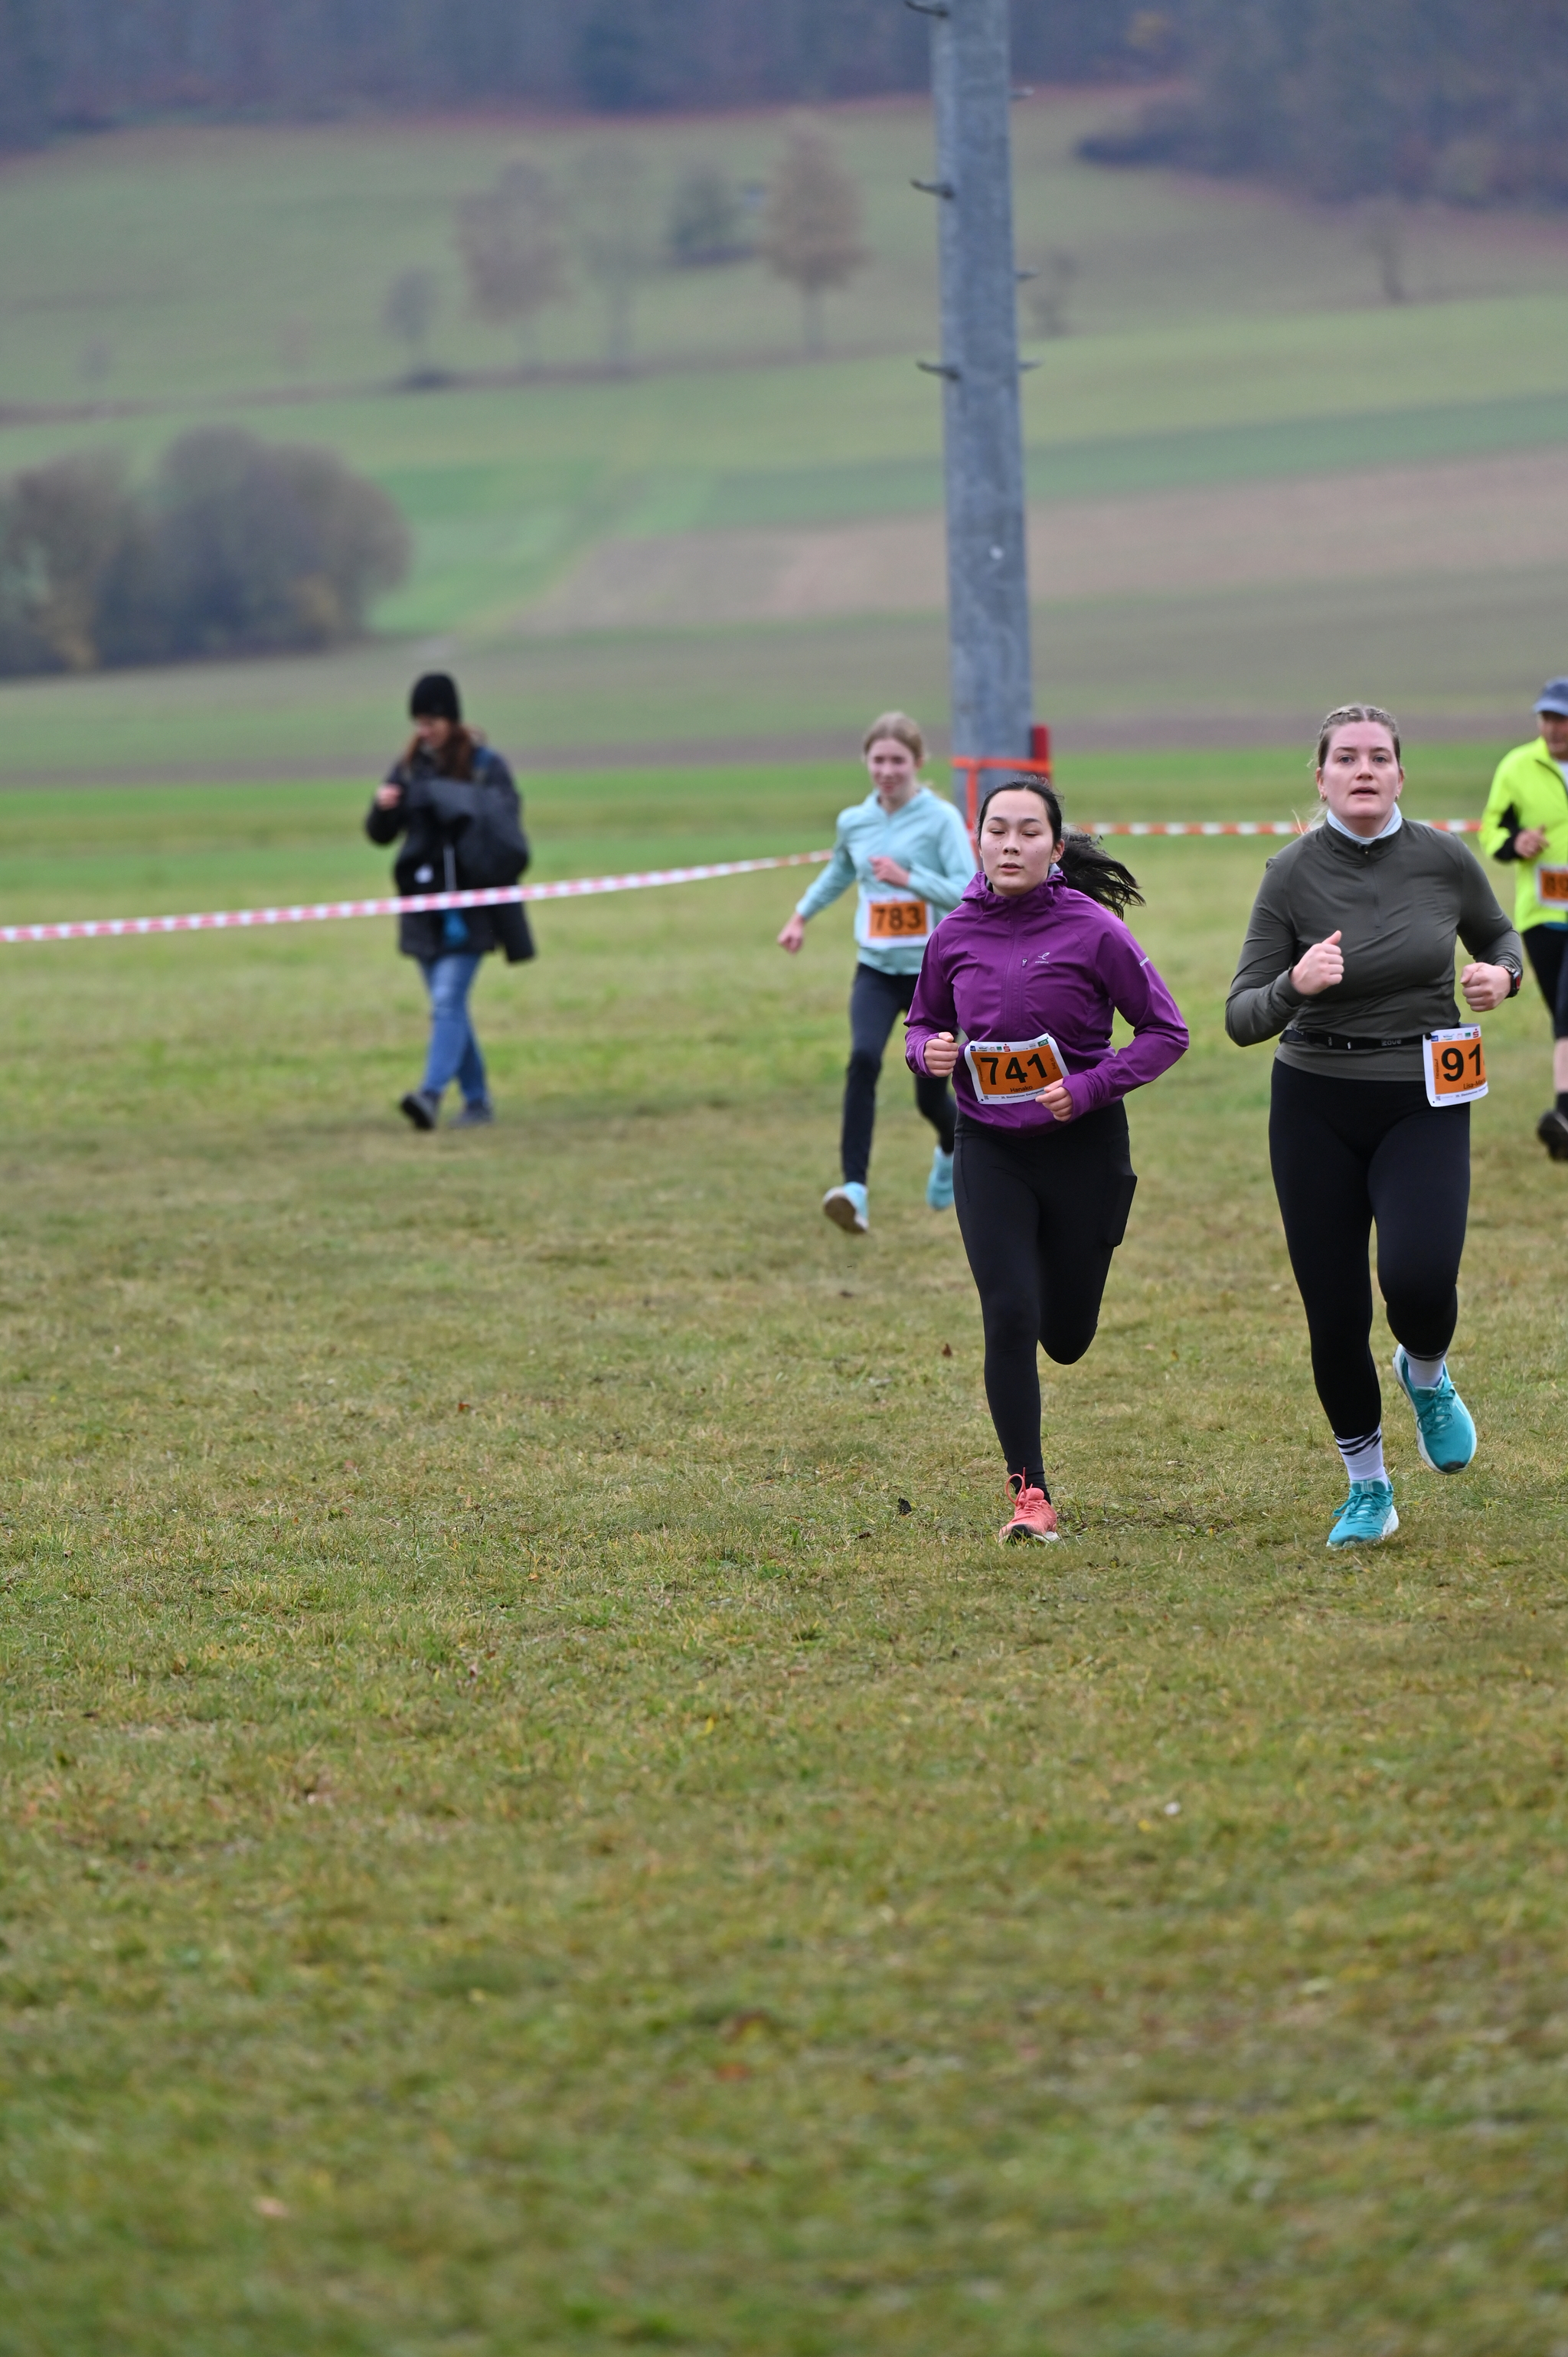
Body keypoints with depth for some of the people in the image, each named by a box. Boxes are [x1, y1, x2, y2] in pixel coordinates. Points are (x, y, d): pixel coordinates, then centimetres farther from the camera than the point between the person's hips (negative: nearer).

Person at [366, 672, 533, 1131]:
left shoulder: (486, 767, -4)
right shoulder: (411, 768, 9)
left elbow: (505, 829, -6)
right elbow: (380, 834, 10)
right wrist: (384, 808, -11)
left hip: (469, 909, -5)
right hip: (425, 905, 5)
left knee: (447, 1002, -16)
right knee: (449, 1007, 9)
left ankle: (431, 1093, -26)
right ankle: (477, 1100, 18)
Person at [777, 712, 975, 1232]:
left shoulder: (941, 819, -9)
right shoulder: (854, 822, 5)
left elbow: (969, 892, -19)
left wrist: (908, 878, -27)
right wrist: (802, 916, 29)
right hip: (877, 970, 2)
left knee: (931, 1094, 6)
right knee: (863, 1059, -26)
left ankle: (952, 1150, 45)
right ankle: (855, 1190, -33)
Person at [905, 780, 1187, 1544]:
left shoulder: (1092, 929, -12)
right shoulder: (956, 935, -2)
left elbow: (1165, 1031, -6)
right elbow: (923, 1022, 14)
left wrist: (1091, 1087, -18)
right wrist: (929, 1049, -10)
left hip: (1082, 1146, -1)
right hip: (990, 1150, 1)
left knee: (1065, 1336, 9)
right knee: (1010, 1319, -12)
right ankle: (1029, 1494, -2)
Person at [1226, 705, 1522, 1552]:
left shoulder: (1443, 858, -3)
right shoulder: (1292, 875, -7)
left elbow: (1498, 936, 17)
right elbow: (1242, 1019, -7)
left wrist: (1501, 975, -6)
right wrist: (1295, 985, -28)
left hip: (1424, 1106, 0)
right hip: (1316, 1107, 0)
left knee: (1418, 1276, -23)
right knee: (1334, 1314, 0)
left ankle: (1426, 1376, 14)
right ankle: (1366, 1485, 23)